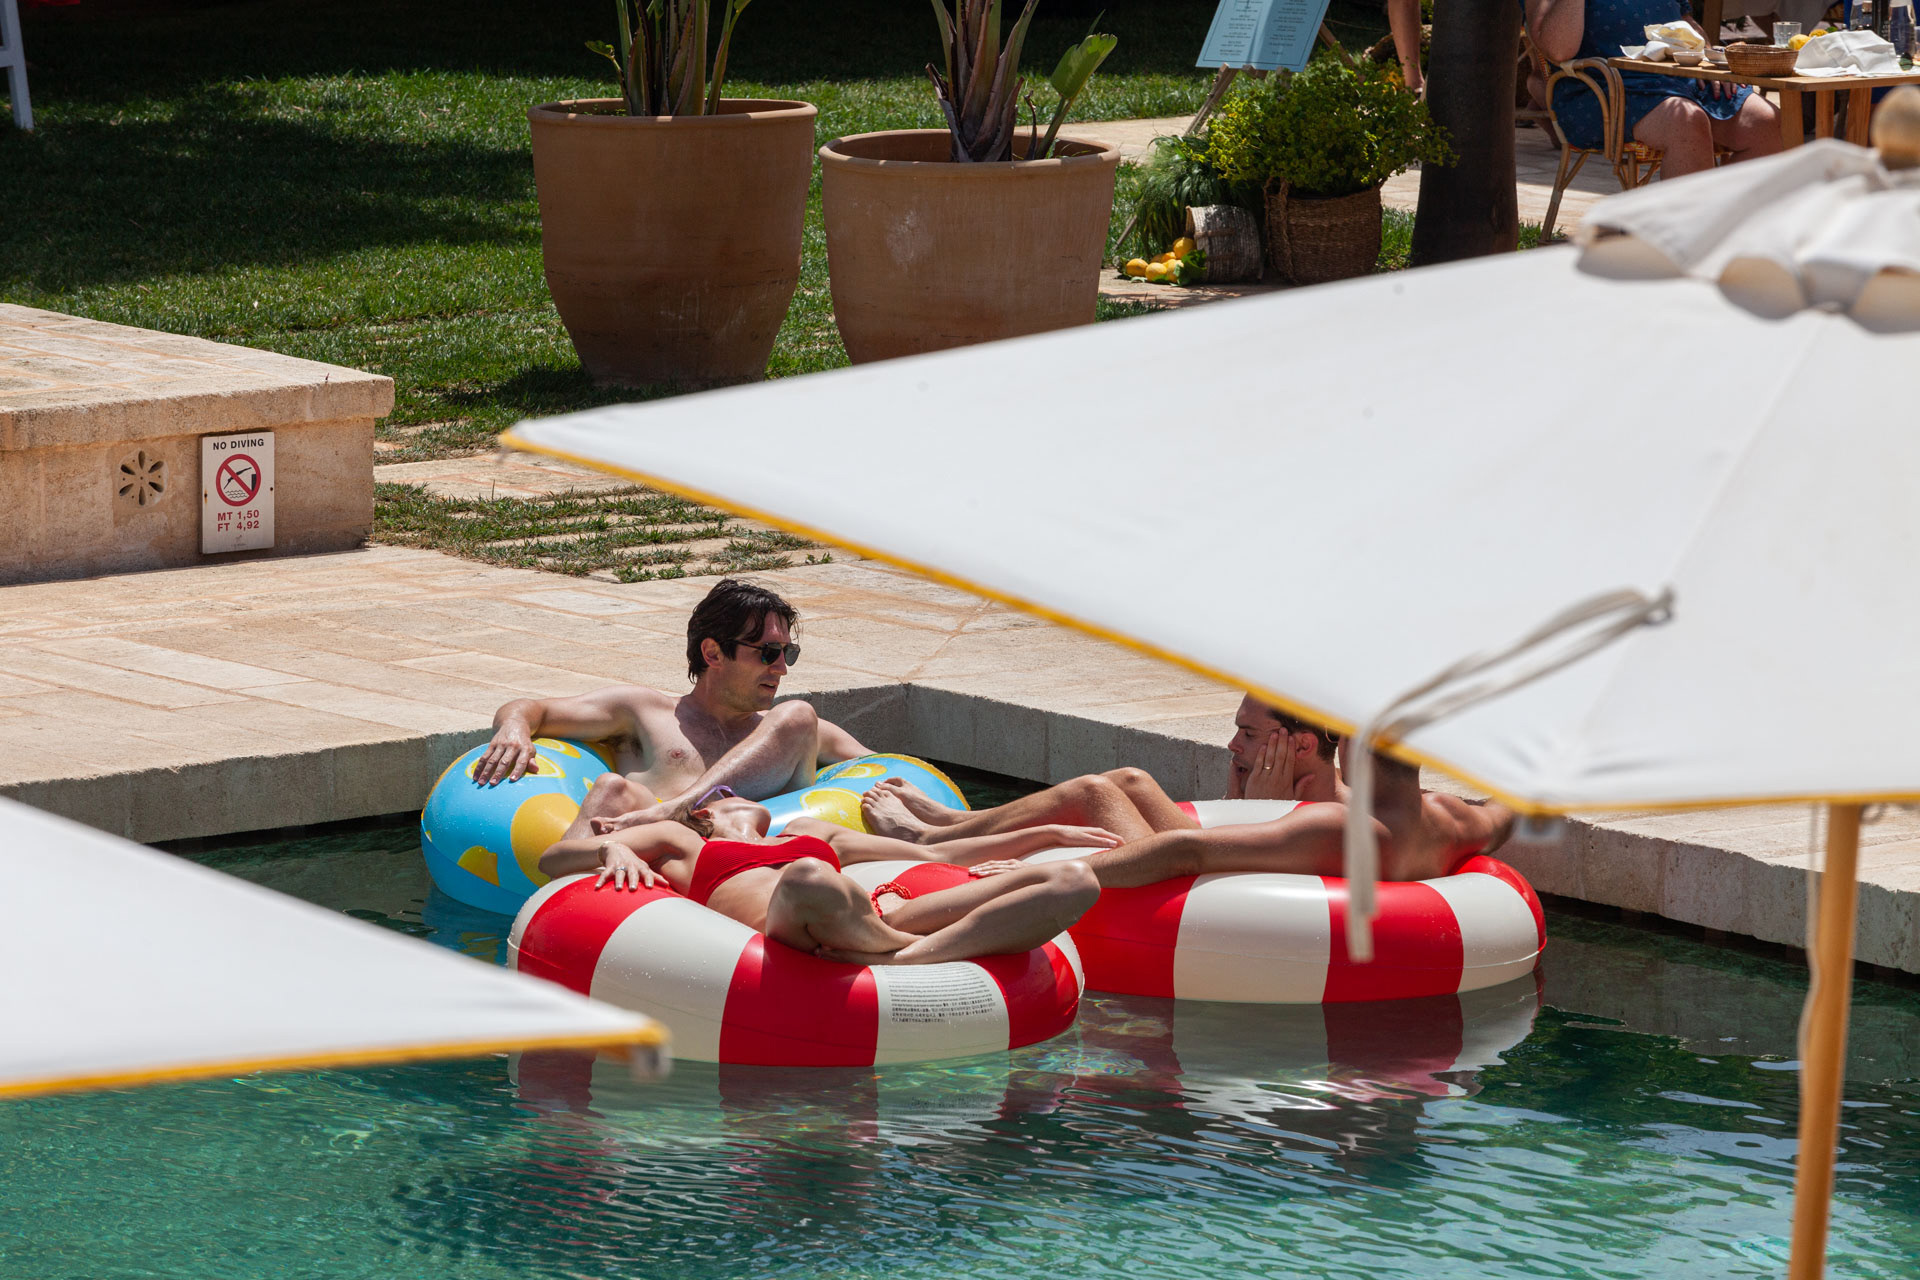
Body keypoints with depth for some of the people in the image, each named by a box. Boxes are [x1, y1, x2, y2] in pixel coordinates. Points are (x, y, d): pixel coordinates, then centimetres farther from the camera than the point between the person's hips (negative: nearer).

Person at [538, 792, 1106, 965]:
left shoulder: (810, 833, 44)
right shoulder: (677, 842, 33)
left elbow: (934, 857, 46)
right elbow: (554, 856, 23)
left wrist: (1049, 833, 44)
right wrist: (613, 848, 1)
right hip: (790, 929, -5)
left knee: (1074, 881, -15)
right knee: (807, 880, -45)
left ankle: (913, 956, -33)